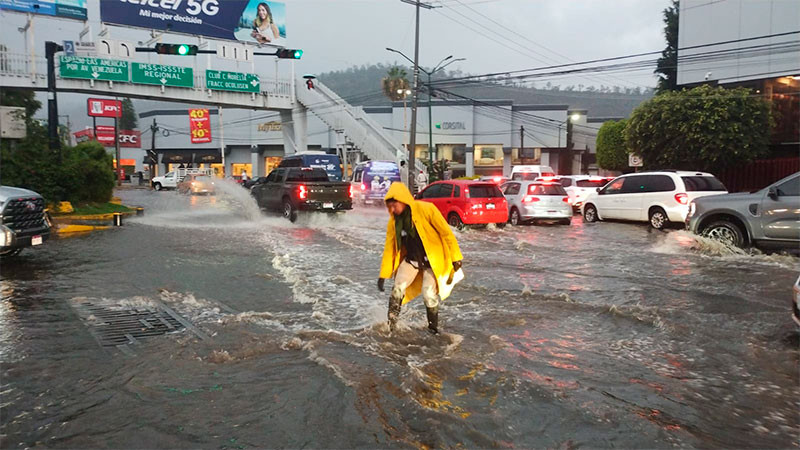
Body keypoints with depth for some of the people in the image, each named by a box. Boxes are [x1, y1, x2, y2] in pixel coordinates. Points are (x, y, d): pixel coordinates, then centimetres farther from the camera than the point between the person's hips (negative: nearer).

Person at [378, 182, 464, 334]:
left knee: (429, 295, -13)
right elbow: (389, 247, 2)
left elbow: (446, 232, -16)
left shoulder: (426, 209, -20)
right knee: (397, 290, -11)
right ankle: (390, 326, 3)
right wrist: (383, 275, -1)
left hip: (432, 260, -4)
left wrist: (455, 258, -16)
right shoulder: (393, 222, -4)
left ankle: (433, 328, 12)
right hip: (411, 260, 4)